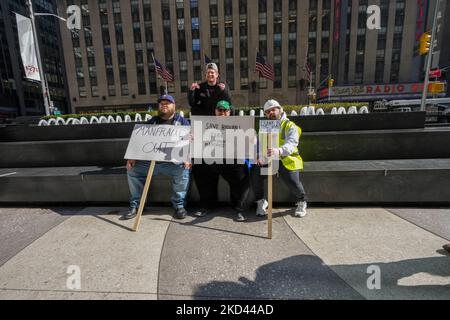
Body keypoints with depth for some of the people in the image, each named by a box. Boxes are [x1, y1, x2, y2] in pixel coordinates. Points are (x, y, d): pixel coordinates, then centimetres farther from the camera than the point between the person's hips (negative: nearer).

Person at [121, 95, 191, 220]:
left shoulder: (182, 122, 9)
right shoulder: (152, 122, 21)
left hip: (173, 161, -4)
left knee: (183, 170, -32)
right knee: (132, 170, -9)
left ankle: (179, 205, -14)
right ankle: (135, 205, 5)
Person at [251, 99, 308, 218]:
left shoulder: (290, 125, -1)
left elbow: (291, 143, -21)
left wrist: (279, 151, -43)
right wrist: (259, 156, -15)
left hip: (287, 159, -3)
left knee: (292, 180, -25)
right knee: (255, 173, -22)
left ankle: (301, 201, 11)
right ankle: (261, 201, 2)